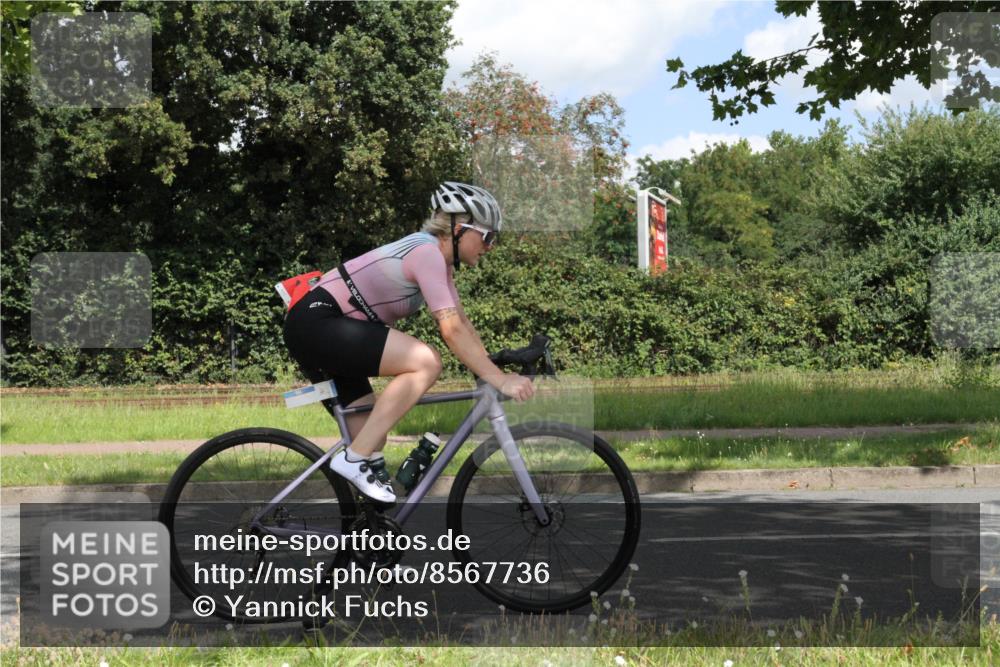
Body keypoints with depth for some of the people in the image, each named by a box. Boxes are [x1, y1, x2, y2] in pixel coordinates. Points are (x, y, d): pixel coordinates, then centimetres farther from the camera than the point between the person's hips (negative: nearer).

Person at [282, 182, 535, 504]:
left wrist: (495, 369, 4)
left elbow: (462, 322, 14)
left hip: (318, 332, 11)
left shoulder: (439, 259, 14)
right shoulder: (427, 251, -16)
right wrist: (499, 380, -23)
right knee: (426, 363, -23)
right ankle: (354, 459, -19)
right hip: (316, 322, -11)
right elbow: (452, 330, -23)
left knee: (372, 436, 8)